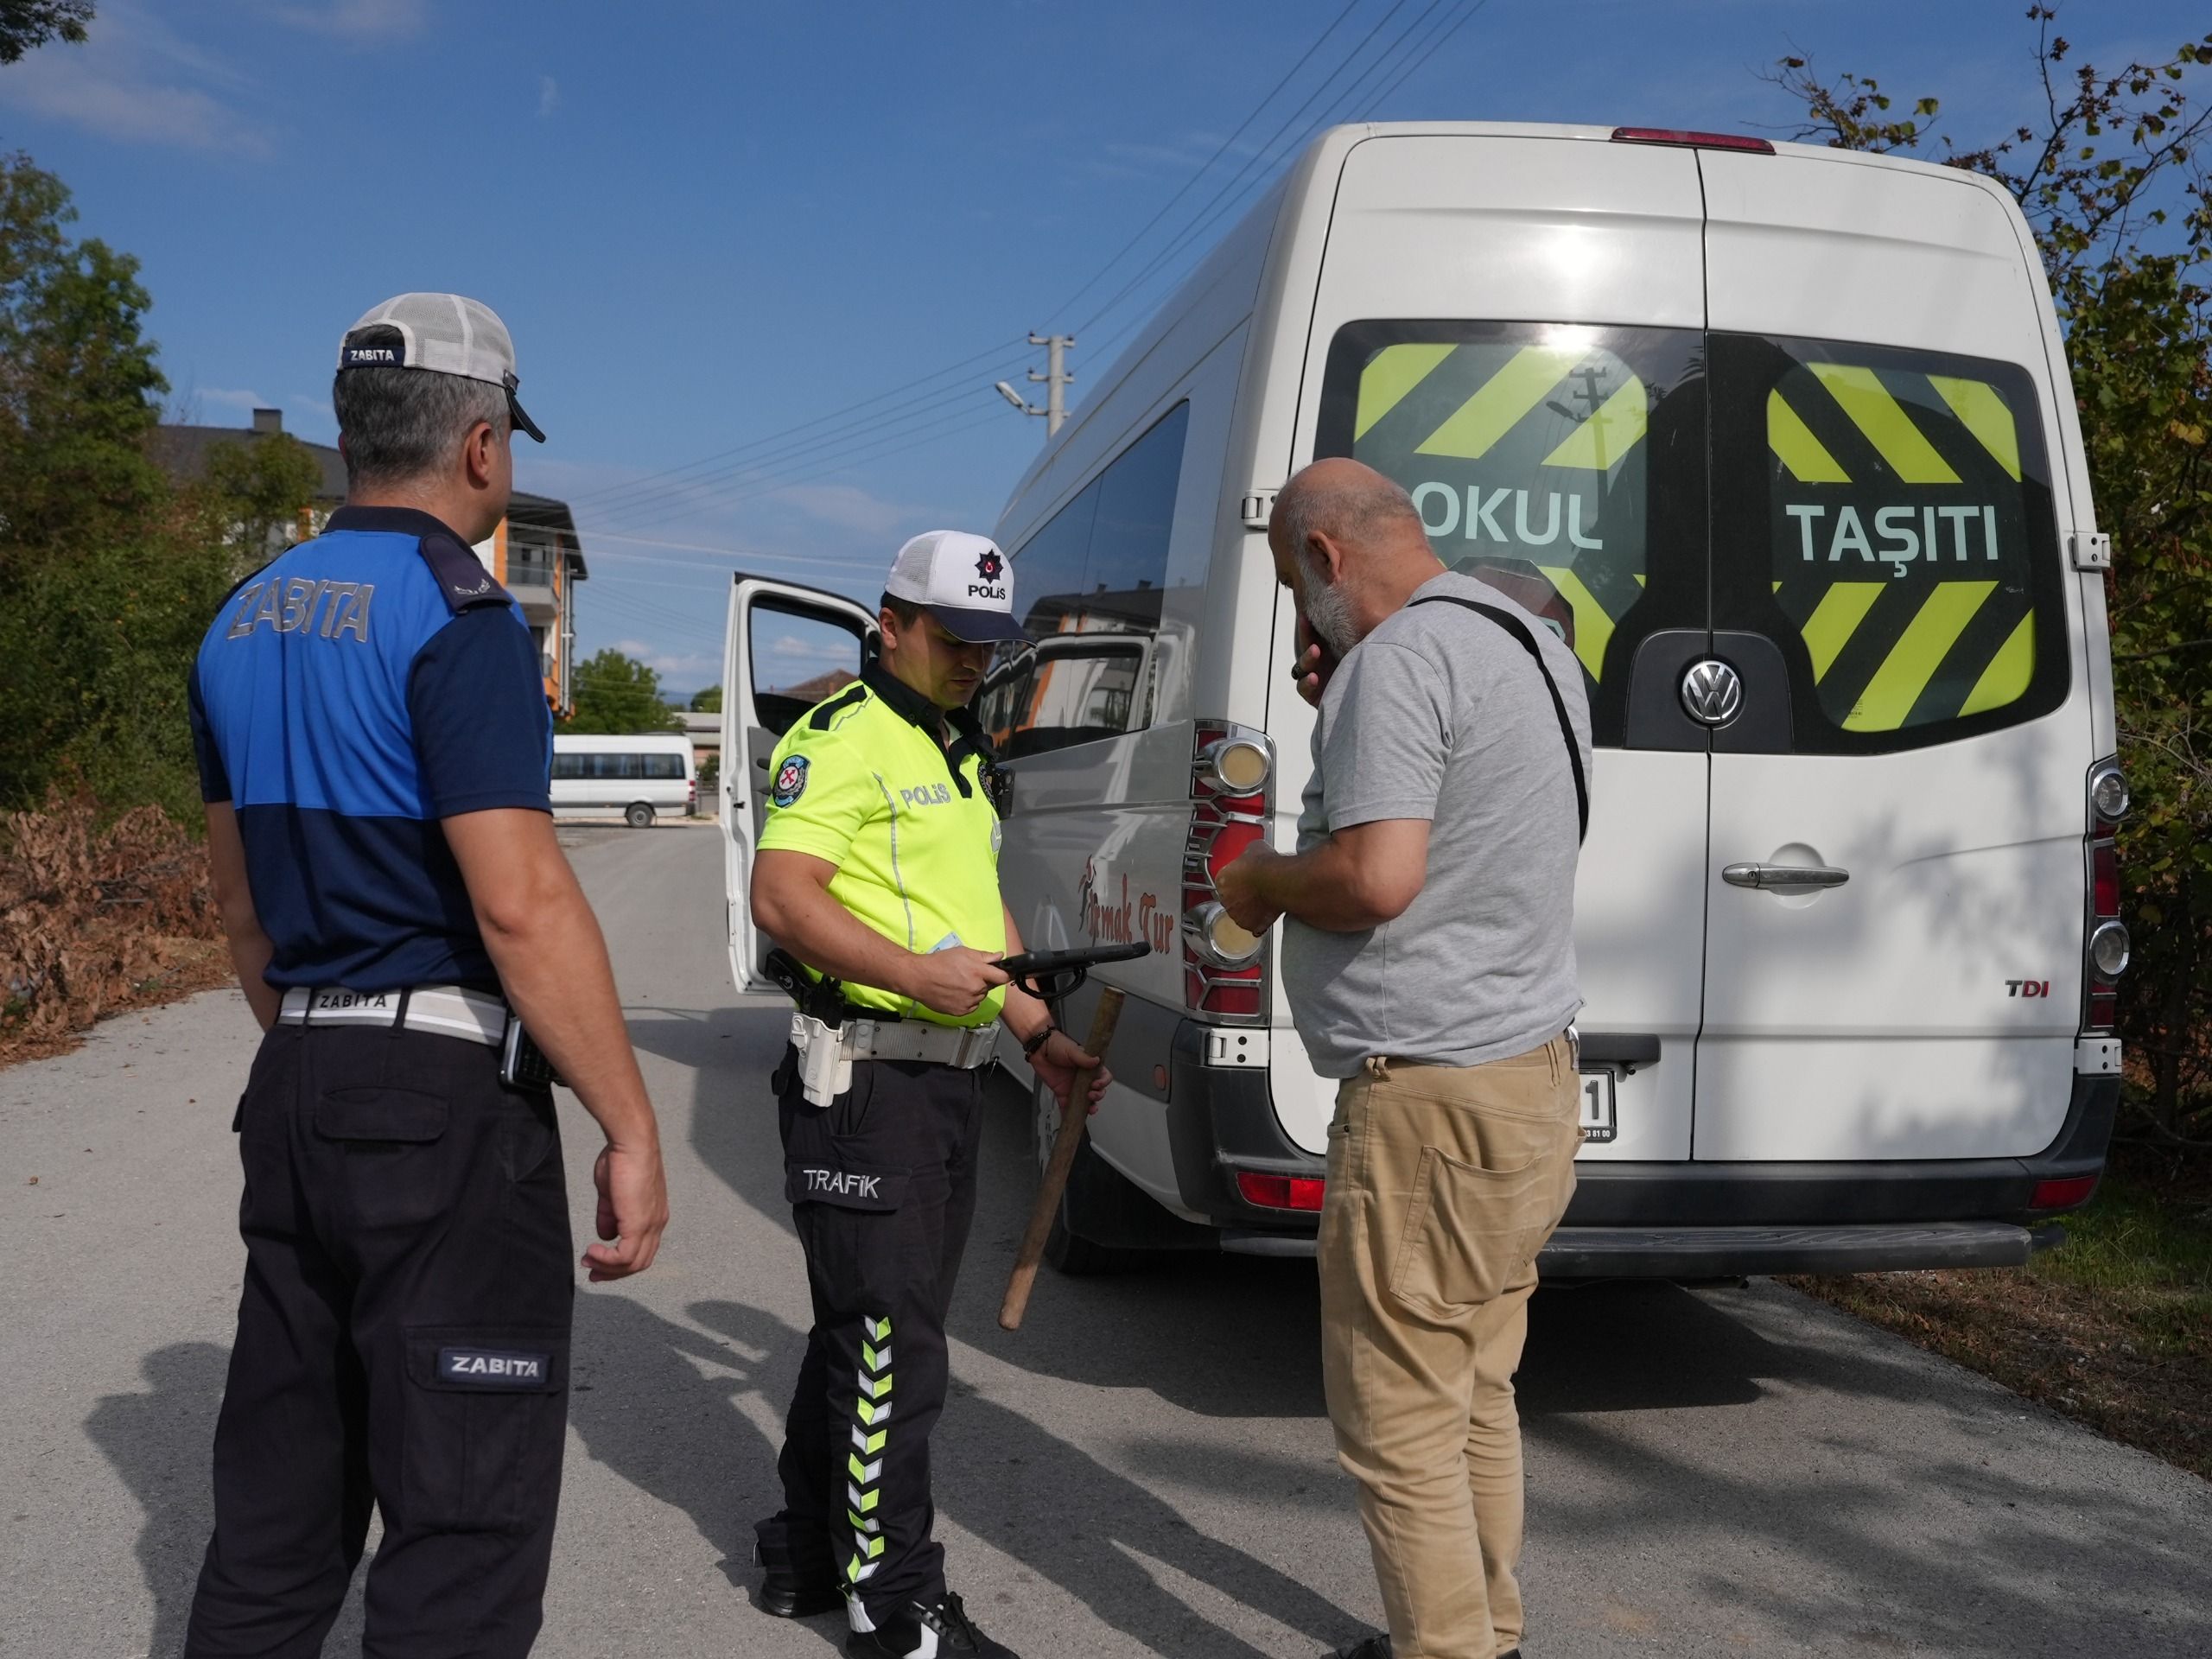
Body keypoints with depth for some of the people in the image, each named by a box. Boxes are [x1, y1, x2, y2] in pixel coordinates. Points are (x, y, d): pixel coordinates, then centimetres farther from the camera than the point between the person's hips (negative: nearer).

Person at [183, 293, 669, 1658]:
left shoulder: (248, 623, 12)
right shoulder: (456, 615, -14)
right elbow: (521, 903, -21)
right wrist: (631, 1128, -16)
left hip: (294, 1094, 9)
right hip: (443, 1099, -8)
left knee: (279, 1502, 17)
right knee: (466, 1512, 0)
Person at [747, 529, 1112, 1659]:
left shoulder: (964, 753, 19)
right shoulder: (840, 738, -11)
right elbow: (779, 896, -21)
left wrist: (1039, 1033, 17)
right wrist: (915, 973, -29)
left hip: (953, 1076, 10)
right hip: (867, 1078, -10)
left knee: (865, 1327, 18)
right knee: (887, 1345, -3)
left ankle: (807, 1554, 32)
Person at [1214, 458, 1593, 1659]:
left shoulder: (1400, 657, -17)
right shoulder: (1531, 646, 14)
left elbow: (1376, 877, -26)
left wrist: (1261, 883, -6)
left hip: (1430, 1098, -10)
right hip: (1530, 1074, 10)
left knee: (1399, 1426, 0)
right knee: (1475, 1397, 20)